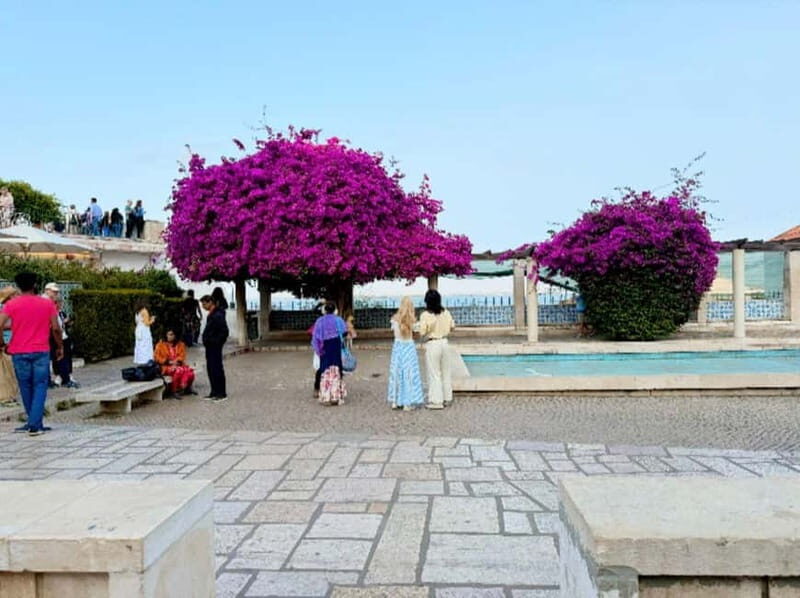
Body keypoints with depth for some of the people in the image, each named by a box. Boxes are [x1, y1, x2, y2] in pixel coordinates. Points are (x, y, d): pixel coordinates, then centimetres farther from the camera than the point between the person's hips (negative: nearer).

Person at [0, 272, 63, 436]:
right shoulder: (47, 304, 0)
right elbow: (56, 328, -3)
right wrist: (60, 346, 9)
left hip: (19, 352, 1)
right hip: (41, 351, -1)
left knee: (26, 387, 13)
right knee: (40, 387, 3)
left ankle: (35, 422, 22)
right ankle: (34, 425, -6)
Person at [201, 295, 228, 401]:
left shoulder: (218, 315, -18)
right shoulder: (211, 314, 14)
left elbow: (224, 331, -23)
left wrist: (216, 342, -19)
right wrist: (206, 341, 14)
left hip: (215, 347, -10)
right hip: (210, 347, 10)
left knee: (217, 369, -4)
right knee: (210, 369, 14)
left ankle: (222, 394, 2)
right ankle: (214, 392, 22)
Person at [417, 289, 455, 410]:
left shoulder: (425, 315, -15)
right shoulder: (446, 313, -1)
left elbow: (422, 333, -16)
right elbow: (452, 327, 8)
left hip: (432, 345, -5)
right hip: (444, 342, 5)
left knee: (434, 374, 4)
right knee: (446, 372, 16)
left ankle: (437, 401, 9)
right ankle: (447, 398, 25)